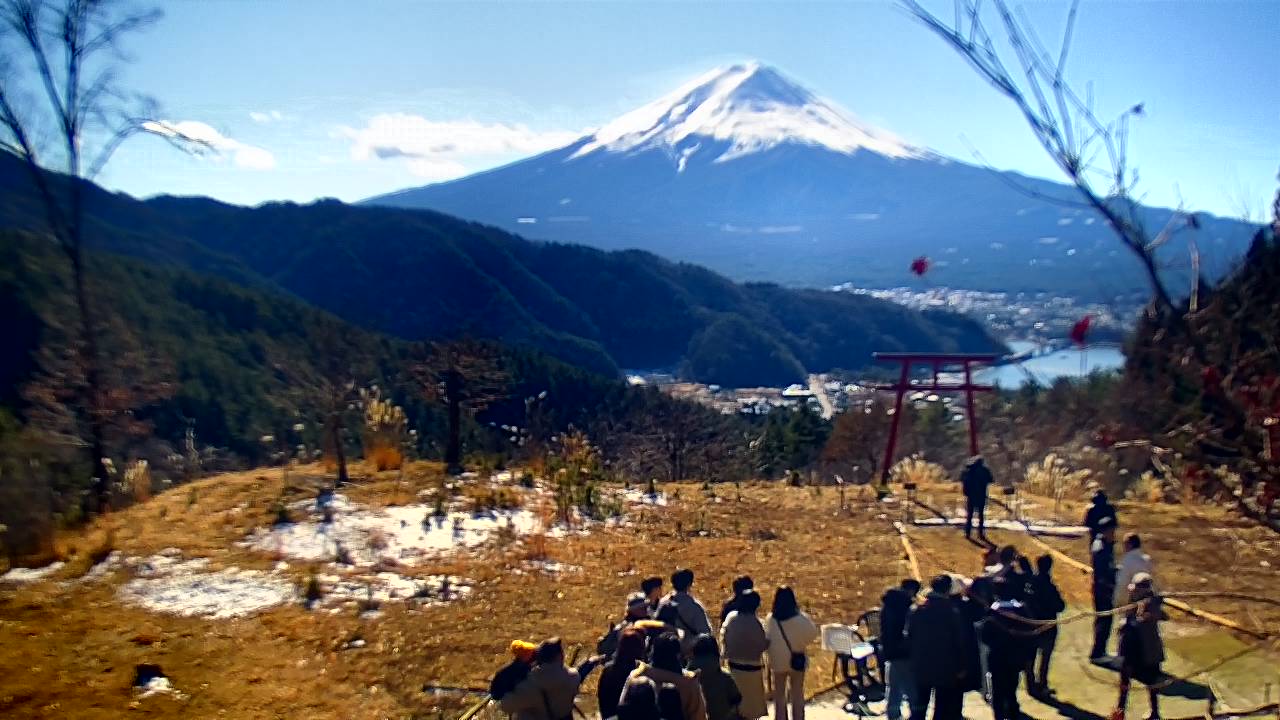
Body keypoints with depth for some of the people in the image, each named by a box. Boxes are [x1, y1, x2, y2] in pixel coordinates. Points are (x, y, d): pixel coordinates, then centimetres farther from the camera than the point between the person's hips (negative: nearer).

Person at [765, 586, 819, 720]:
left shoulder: (770, 619, -16)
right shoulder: (800, 619, -21)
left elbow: (766, 639, -5)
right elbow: (813, 634, -12)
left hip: (778, 661, 1)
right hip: (797, 660, -1)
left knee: (779, 695, 17)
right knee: (797, 695, 16)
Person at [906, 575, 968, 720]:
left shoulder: (916, 611, -2)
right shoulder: (953, 613, -11)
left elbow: (909, 638, 3)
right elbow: (959, 642, -8)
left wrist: (913, 659, 12)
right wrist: (960, 667, 0)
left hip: (921, 666, 3)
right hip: (945, 668, -3)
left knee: (919, 706, 16)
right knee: (942, 708, 6)